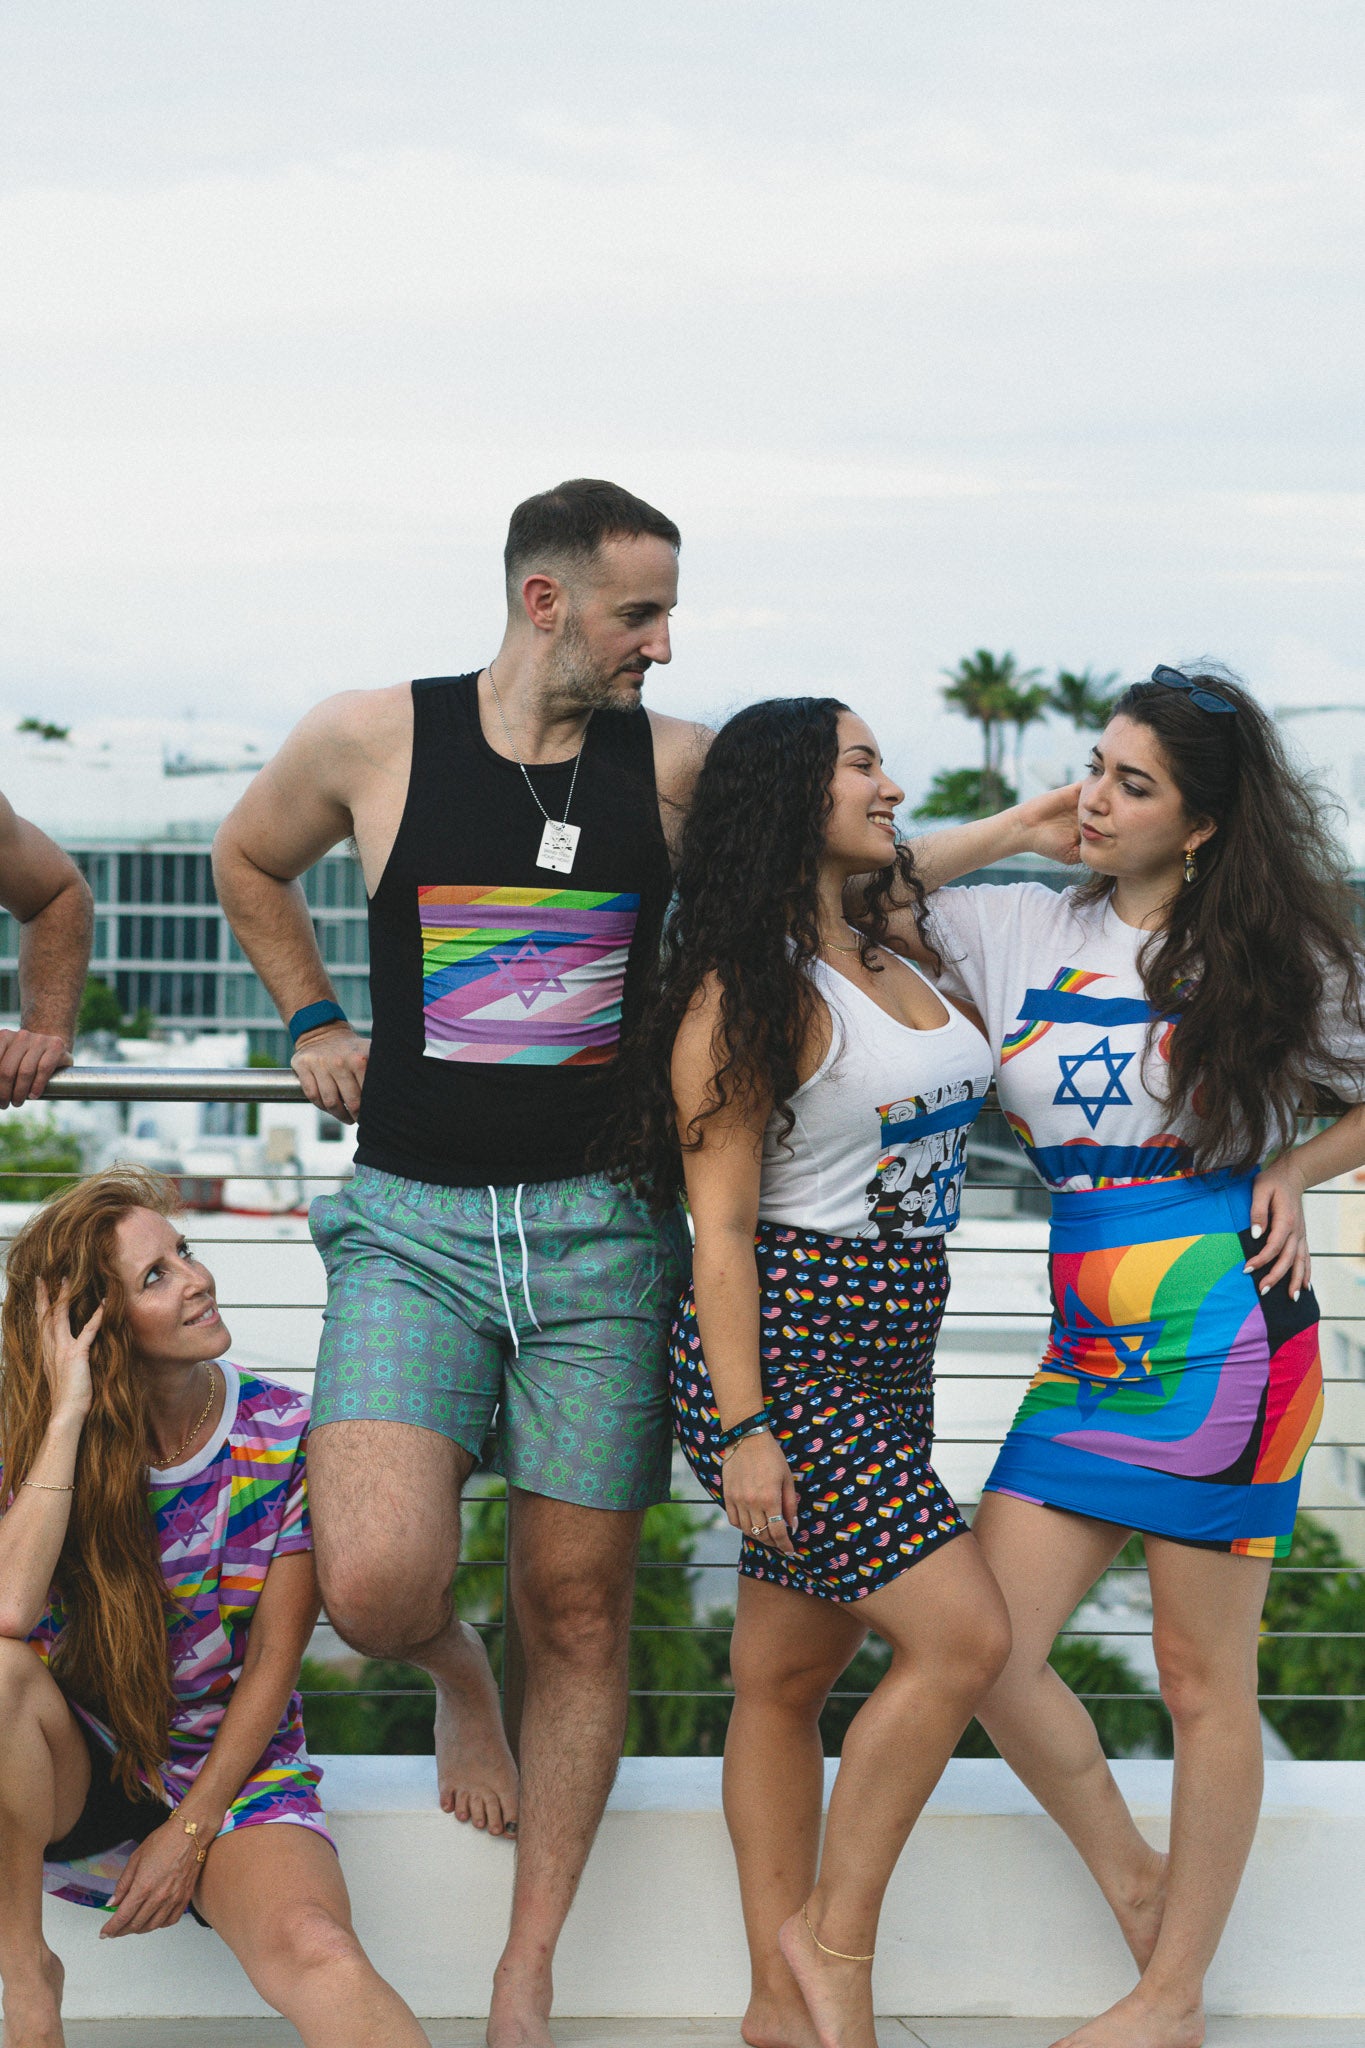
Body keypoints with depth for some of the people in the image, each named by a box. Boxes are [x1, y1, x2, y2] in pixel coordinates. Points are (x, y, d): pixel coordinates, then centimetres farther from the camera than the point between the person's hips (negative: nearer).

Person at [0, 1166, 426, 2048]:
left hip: (237, 1774, -1)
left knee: (317, 1955, -35)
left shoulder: (286, 1435, -7)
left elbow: (273, 1657, -4)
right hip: (77, 1768, 1)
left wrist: (190, 1830, -10)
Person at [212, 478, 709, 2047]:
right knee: (378, 1589, -18)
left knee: (577, 1605, 4)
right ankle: (456, 1674, 22)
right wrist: (313, 1021, 13)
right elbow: (248, 862, 20)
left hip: (603, 1225, 1)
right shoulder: (369, 741, 0)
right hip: (411, 1220, -1)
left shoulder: (676, 766, 1)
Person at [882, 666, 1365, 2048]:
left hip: (1223, 1337, -4)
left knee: (1202, 1677, 3)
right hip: (1088, 1348, 4)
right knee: (983, 1649, -4)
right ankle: (1135, 1884, 21)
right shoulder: (1020, 931, 9)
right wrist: (1017, 829, 8)